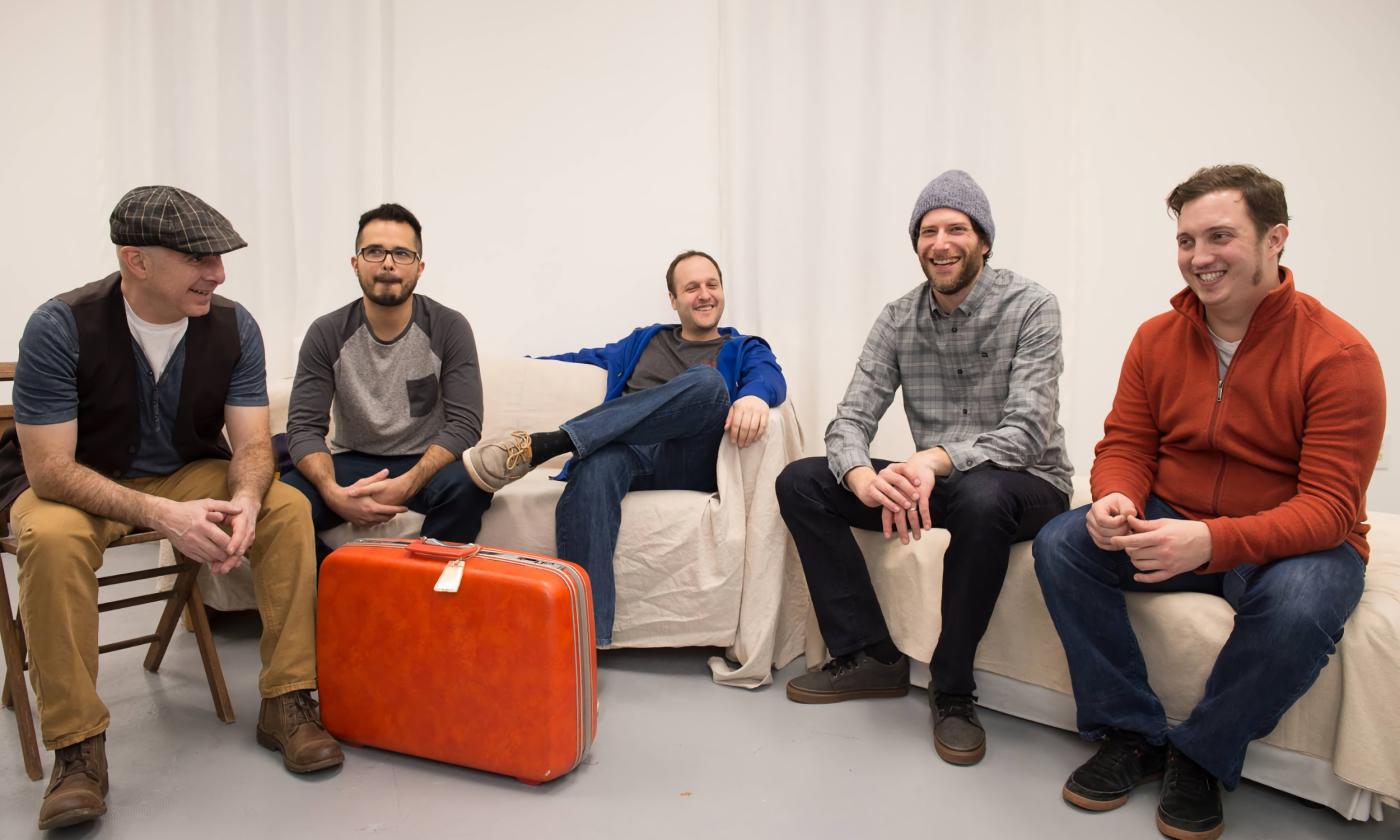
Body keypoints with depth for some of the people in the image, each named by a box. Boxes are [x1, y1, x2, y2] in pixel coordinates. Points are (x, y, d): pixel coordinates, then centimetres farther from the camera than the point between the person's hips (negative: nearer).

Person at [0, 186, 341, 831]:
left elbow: (252, 443, -10)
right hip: (77, 484, -2)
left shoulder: (233, 325, -11)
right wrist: (162, 515, -38)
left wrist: (245, 500, -34)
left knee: (287, 507, -22)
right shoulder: (60, 327, -21)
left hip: (191, 474, 3)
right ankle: (77, 748, -19)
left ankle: (286, 704, -13)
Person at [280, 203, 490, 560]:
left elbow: (464, 423, -15)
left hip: (425, 464, -1)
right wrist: (334, 493, -28)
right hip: (352, 462, 2)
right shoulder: (326, 333, -4)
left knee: (469, 485, -35)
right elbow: (305, 426, -7)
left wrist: (406, 485, -31)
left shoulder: (450, 328, -9)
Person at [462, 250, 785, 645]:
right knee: (595, 467, -36)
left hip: (690, 464, -2)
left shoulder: (743, 349, 20)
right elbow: (590, 357, 41)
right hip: (630, 451, 2)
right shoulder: (644, 340, 33)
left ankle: (542, 444, -36)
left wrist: (754, 395, -28)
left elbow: (770, 375, -2)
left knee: (708, 381, -33)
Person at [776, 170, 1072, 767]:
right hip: (933, 481, 5)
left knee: (981, 495, -41)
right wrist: (863, 477, -30)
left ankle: (952, 690, -19)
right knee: (800, 482, -10)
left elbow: (1027, 432, -21)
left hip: (1027, 484, -4)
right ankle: (871, 655, -4)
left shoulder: (1029, 308, -11)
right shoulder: (898, 320, 1)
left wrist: (938, 459, -39)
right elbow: (850, 420, -6)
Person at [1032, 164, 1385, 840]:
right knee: (1060, 546, -20)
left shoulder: (1339, 354, -15)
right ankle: (1131, 734, -5)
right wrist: (1116, 500, -24)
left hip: (1294, 542, -3)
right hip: (1172, 524, 4)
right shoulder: (1156, 339, -1)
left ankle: (1201, 758, -8)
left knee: (1299, 606, -37)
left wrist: (1212, 541, -39)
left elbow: (1329, 507, -21)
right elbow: (1125, 445, 1)